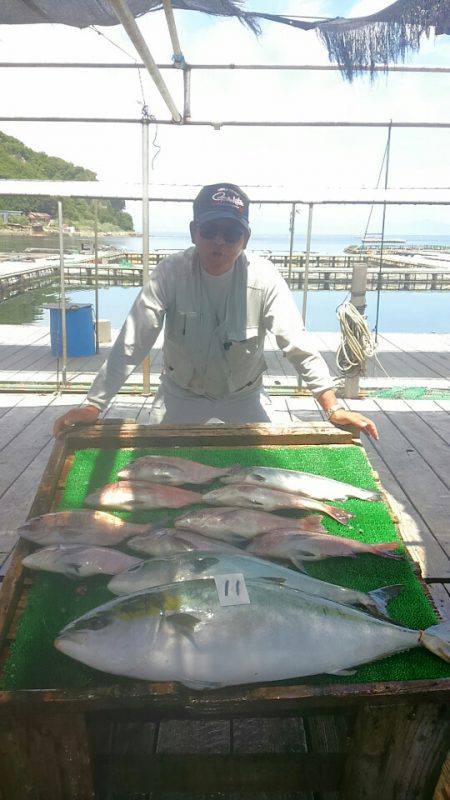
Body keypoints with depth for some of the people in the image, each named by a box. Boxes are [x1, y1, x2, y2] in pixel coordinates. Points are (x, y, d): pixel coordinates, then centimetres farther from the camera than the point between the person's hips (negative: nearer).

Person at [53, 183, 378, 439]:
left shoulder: (264, 277, -22)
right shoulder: (171, 273, -23)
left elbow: (298, 344, -20)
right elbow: (131, 343, -22)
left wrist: (333, 407, -25)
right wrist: (93, 405, -27)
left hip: (244, 395, 1)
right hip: (181, 393, 0)